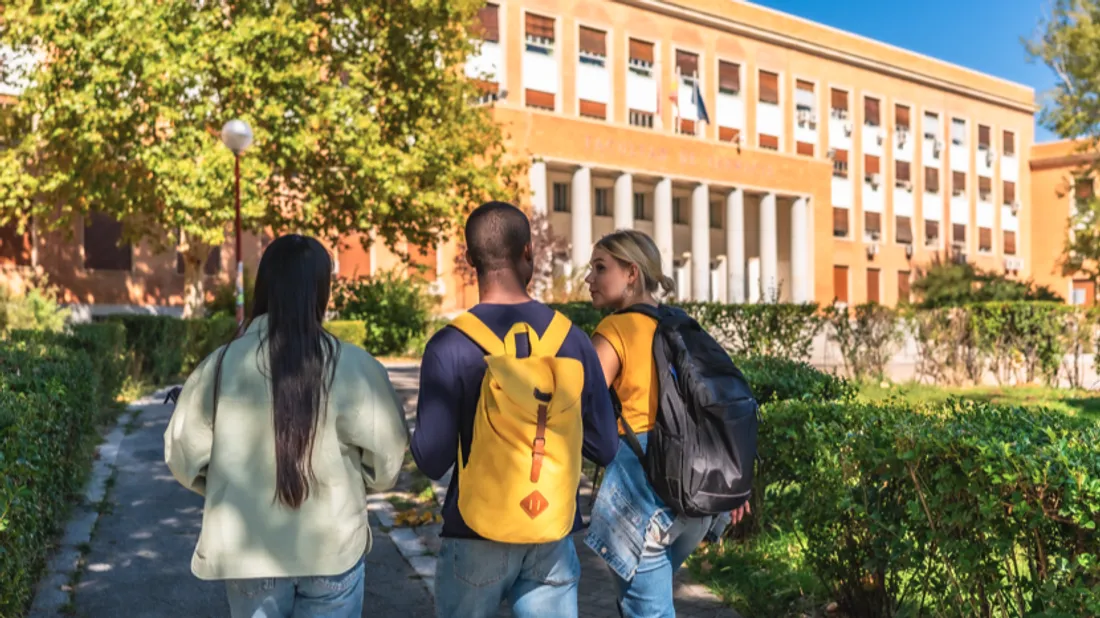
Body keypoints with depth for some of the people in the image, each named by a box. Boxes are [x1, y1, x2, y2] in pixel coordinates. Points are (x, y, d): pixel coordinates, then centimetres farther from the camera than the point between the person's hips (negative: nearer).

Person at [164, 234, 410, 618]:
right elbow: (385, 458, -7)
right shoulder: (352, 366, -15)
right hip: (333, 547, -1)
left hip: (249, 550, 2)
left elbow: (185, 454, -1)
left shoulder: (220, 365, -10)